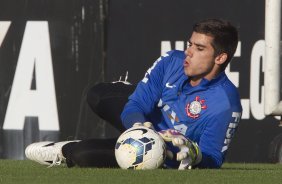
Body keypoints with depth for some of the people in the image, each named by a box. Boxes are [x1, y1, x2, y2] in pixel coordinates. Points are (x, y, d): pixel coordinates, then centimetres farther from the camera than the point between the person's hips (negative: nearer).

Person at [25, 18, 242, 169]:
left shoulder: (226, 105, -32)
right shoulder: (172, 61, -16)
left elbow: (213, 160, -26)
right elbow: (134, 106, -17)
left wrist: (193, 154, -50)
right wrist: (140, 126, -41)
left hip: (167, 158, -6)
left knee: (83, 155, -23)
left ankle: (66, 152, 14)